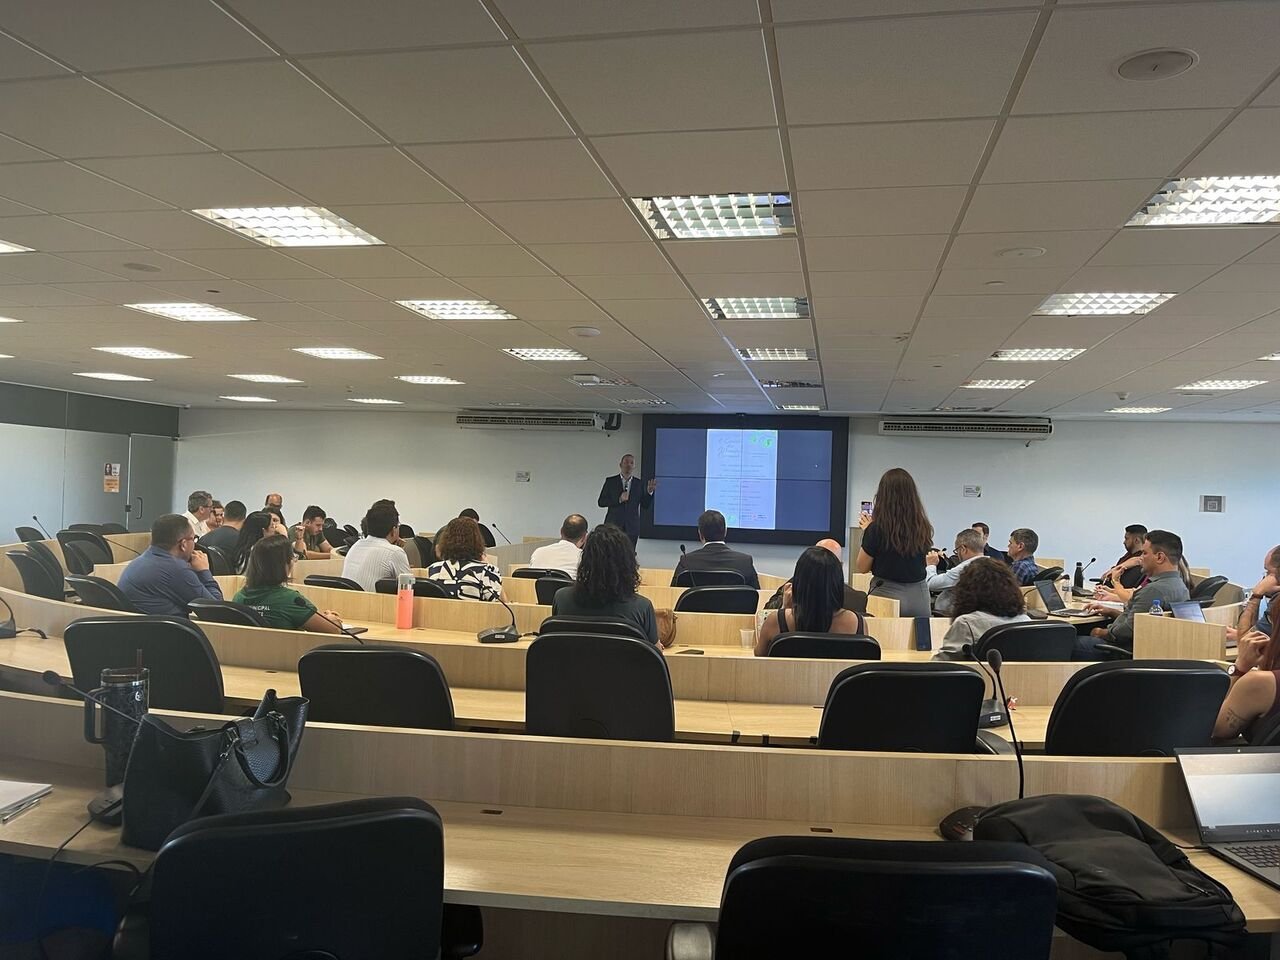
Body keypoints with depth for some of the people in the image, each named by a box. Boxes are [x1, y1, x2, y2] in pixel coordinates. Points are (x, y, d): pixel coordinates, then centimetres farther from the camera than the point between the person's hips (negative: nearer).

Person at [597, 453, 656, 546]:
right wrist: (619, 499, -14)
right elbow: (601, 502, -1)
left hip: (632, 527, 1)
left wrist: (649, 492, -10)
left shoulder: (639, 483, 8)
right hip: (613, 525, -1)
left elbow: (645, 506, 7)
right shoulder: (610, 481, 3)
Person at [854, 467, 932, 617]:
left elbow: (861, 568, -1)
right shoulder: (923, 528, -1)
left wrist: (867, 531, 7)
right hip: (919, 596, 4)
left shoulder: (877, 528, -13)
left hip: (888, 594, -4)